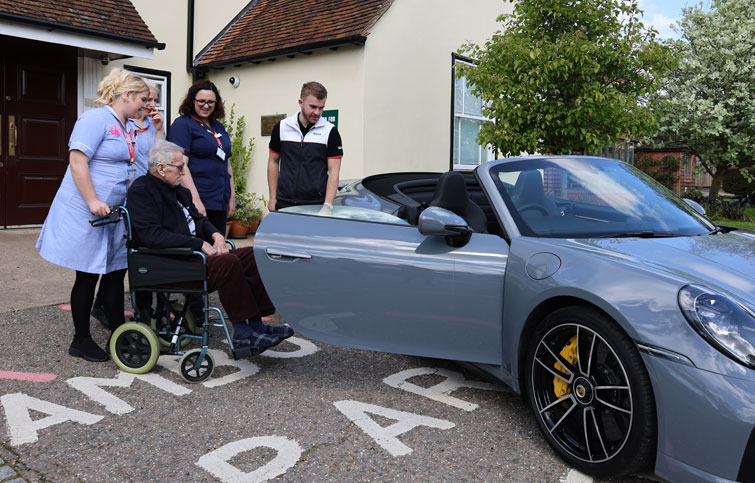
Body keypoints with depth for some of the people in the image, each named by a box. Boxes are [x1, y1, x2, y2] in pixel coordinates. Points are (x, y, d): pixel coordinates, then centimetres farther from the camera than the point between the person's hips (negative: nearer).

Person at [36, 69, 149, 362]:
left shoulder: (126, 127, 15)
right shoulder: (96, 119, -12)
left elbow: (141, 162, 21)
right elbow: (77, 161, -21)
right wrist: (94, 202, -24)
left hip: (113, 214, 9)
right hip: (87, 214, -9)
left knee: (115, 274, 12)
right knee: (88, 277, 1)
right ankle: (81, 341, 15)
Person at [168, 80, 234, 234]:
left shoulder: (219, 127, 17)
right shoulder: (182, 124, -5)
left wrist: (232, 198, 19)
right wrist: (195, 199, -21)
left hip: (220, 201, 7)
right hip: (197, 201, -7)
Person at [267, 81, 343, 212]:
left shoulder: (330, 132, -3)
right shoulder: (281, 127, 4)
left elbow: (333, 171, -5)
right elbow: (273, 162, 12)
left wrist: (327, 205, -14)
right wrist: (273, 198, 6)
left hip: (316, 205, -2)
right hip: (284, 204, 2)